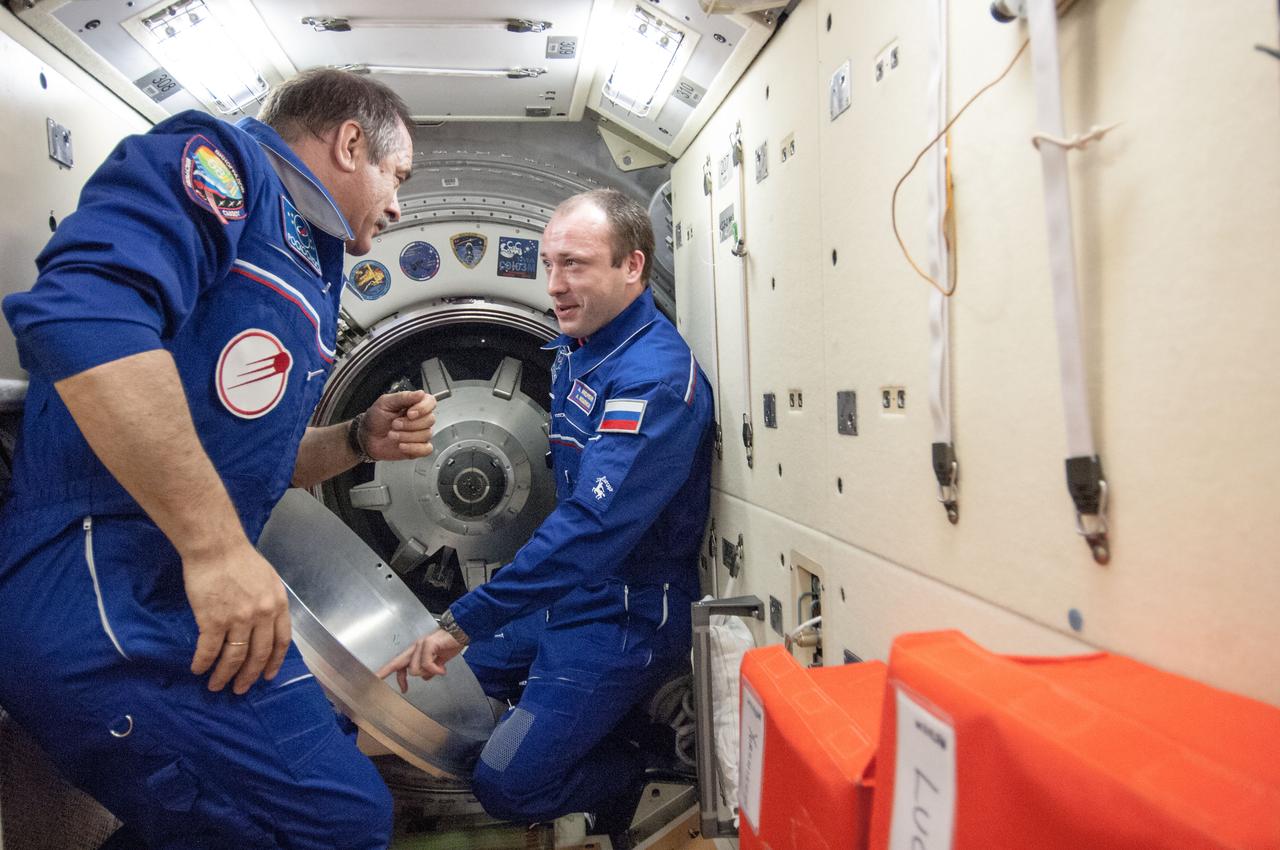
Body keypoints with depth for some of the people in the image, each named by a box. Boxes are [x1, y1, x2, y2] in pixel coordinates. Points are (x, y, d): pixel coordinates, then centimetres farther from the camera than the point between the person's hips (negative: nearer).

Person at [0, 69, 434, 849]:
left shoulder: (302, 275, 19)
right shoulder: (223, 162, -8)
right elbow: (85, 310, -28)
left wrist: (360, 439, 8)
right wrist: (217, 544, -29)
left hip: (181, 602, 10)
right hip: (105, 604, -10)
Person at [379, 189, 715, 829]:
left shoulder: (655, 376, -24)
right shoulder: (573, 351, 6)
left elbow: (591, 528, -32)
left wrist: (464, 624, -29)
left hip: (625, 615, -9)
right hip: (563, 594, 9)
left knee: (507, 785, -12)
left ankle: (639, 777, 16)